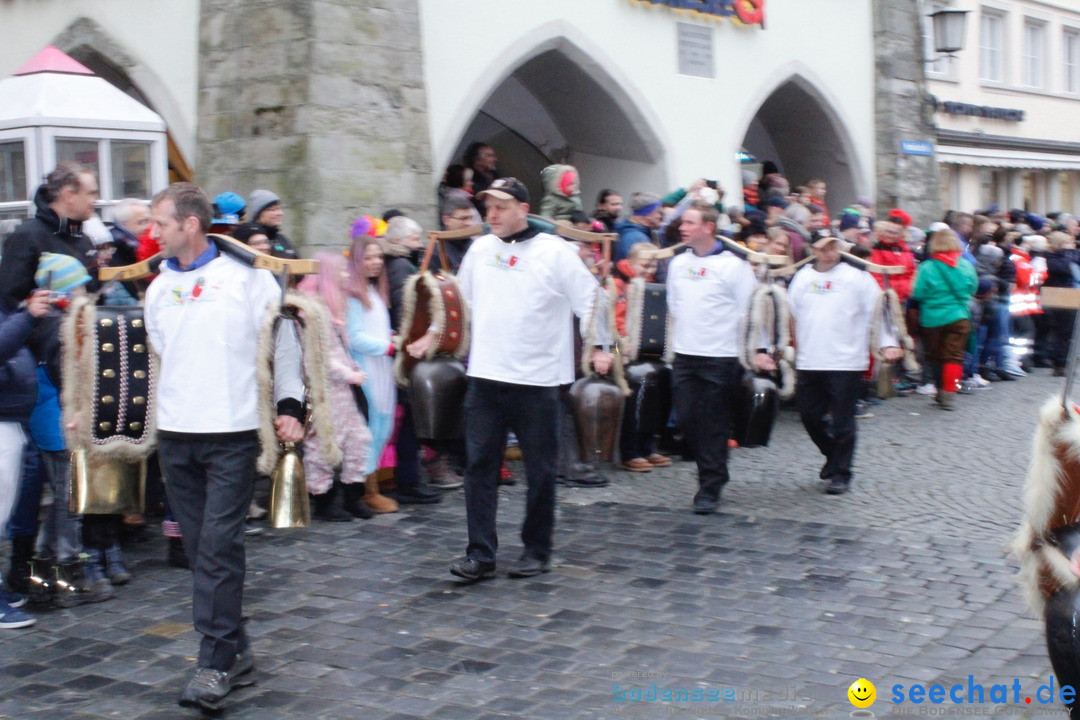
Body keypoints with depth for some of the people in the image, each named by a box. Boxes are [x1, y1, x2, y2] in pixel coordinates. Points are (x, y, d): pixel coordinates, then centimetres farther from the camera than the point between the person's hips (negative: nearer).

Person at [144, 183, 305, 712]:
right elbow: (157, 355, 17)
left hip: (232, 433, -5)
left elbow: (283, 344, 0)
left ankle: (216, 664, -4)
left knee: (220, 547, -9)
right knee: (200, 548, 7)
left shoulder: (246, 276, -3)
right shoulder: (159, 287, 12)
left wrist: (289, 405, -7)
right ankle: (235, 651, 17)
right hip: (174, 435, 5)